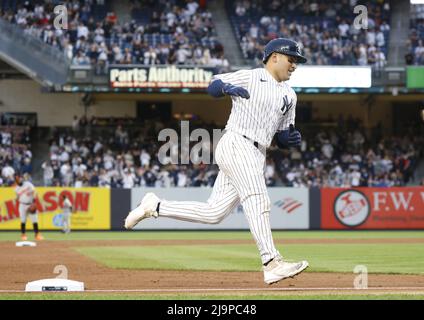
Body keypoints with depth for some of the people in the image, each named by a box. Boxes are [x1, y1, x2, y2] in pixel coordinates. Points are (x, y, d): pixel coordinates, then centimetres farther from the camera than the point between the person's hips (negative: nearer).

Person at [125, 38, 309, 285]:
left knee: (213, 213, 3)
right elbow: (213, 86, 5)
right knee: (258, 201, -23)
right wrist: (227, 87, -17)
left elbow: (282, 138, 22)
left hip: (256, 157, 8)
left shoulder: (289, 96, 21)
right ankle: (272, 264, -33)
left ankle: (155, 207, 16)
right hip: (236, 145, -8)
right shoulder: (249, 77, 4)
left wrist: (292, 138, -2)